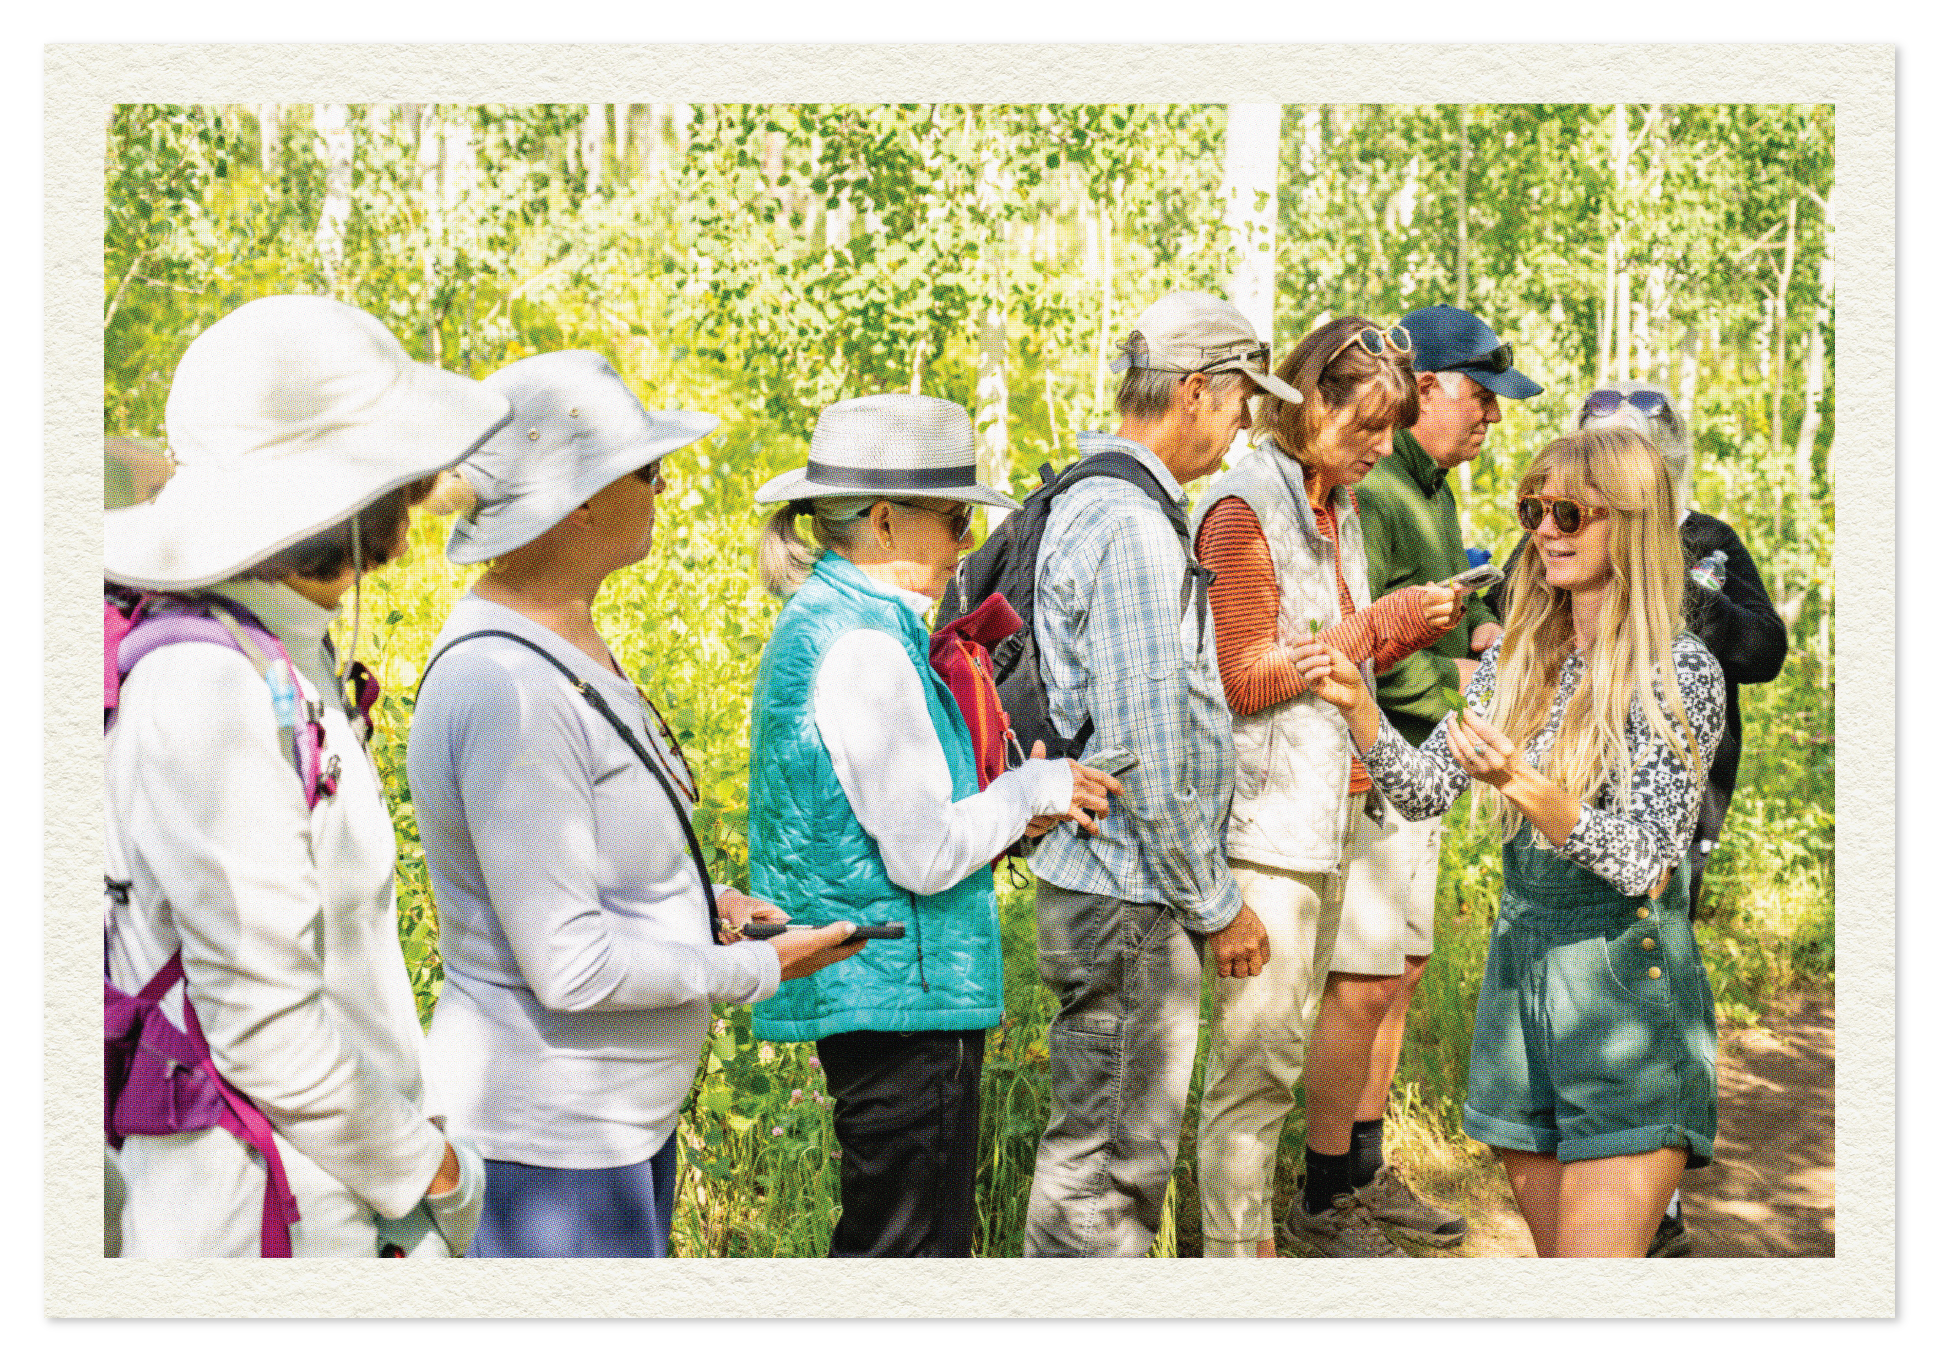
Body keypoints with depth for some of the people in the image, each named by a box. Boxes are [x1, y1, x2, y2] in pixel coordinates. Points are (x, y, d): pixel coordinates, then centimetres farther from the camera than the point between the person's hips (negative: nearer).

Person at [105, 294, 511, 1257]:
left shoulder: (290, 661, 6)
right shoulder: (205, 694, -23)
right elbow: (265, 1034, -22)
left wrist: (417, 1137, 11)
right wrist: (436, 1176, -11)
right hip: (261, 1215, -8)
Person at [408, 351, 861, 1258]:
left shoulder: (559, 639, 7)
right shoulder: (507, 687, -25)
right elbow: (570, 965, -25)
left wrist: (699, 895, 6)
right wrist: (758, 968, -13)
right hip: (547, 1138, -10)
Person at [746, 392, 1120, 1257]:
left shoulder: (819, 620, 11)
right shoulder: (864, 645, -20)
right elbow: (927, 856, -21)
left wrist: (1010, 809, 7)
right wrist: (1034, 788, -6)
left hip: (861, 987, 10)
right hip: (901, 992, -10)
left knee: (883, 1235, 20)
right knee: (911, 1243, 1)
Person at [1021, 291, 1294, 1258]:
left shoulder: (1090, 503, 14)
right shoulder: (1131, 527, -19)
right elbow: (1149, 750, -21)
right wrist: (1218, 904, -12)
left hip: (1104, 885, 11)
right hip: (1129, 897, -11)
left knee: (1102, 1145, 20)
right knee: (1108, 1163, 0)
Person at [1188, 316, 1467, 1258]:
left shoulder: (1337, 505, 16)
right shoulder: (1244, 508, -10)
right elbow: (1246, 678, -13)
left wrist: (1418, 627, 6)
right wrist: (1379, 624, -12)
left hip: (1333, 807, 8)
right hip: (1268, 817, -8)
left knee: (1285, 1039, 13)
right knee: (1257, 1050, -6)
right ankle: (1235, 1247, 2)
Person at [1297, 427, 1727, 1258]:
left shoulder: (1681, 672, -10)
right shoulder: (1516, 659, 8)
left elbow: (1646, 861, -16)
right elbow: (1426, 791, 7)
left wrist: (1525, 787, -31)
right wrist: (1357, 704, -9)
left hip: (1627, 984, -6)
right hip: (1518, 971, 6)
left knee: (1594, 1257, -9)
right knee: (1552, 1249, 15)